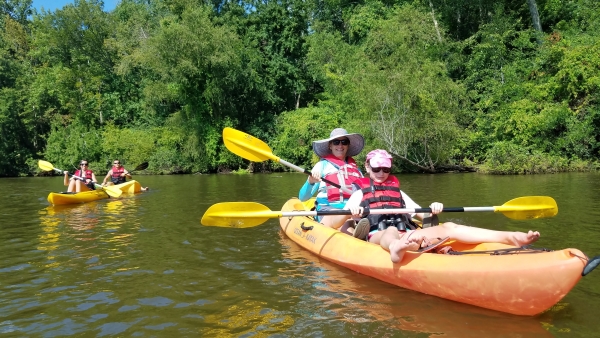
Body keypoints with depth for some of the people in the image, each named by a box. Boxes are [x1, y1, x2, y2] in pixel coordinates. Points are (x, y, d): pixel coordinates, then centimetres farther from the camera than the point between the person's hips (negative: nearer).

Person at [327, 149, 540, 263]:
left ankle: (511, 238, -38)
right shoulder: (360, 192, 19)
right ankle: (397, 249, -83)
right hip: (376, 237, -4)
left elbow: (423, 215, 25)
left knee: (448, 228, -20)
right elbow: (333, 225, 7)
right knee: (391, 231, -42)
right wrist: (349, 212, -16)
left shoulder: (397, 191, 31)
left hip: (406, 234, 5)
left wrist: (433, 209, 0)